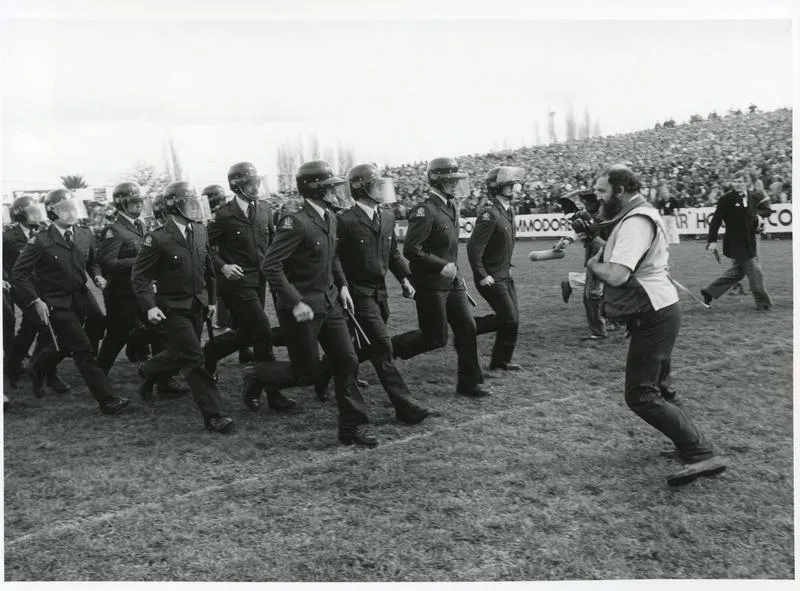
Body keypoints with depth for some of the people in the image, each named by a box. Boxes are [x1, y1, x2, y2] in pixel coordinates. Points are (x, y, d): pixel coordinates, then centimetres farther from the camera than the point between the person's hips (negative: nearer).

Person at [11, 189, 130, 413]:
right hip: (56, 304, -6)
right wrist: (36, 301, -15)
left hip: (81, 298, 6)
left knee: (63, 345, 20)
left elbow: (92, 262, 18)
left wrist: (97, 276, -3)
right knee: (84, 350, -10)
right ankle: (107, 399, -7)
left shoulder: (85, 235, 2)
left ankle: (40, 369, 51)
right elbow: (19, 272, -9)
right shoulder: (41, 241, -13)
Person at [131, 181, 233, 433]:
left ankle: (148, 373, 47)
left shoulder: (200, 232, 4)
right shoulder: (157, 239, -15)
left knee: (180, 354, 17)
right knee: (194, 358, -12)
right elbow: (139, 277, -11)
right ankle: (213, 415, -7)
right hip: (173, 308, -7)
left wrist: (211, 299, 16)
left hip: (198, 306, 7)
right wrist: (149, 306, -21)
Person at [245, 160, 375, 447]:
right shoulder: (295, 222, -20)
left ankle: (352, 426, 13)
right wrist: (295, 302, -25)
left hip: (329, 302, 8)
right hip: (302, 308, -8)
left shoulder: (330, 219, 7)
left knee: (347, 361, 3)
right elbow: (270, 265, -23)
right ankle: (257, 377, 27)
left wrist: (342, 285, 10)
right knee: (308, 373, 2)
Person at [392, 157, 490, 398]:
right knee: (436, 338, -2)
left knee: (467, 328, 6)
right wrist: (441, 266, -22)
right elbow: (410, 250, -22)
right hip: (430, 285, -8)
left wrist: (456, 274, 18)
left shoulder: (451, 208, 12)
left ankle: (469, 383, 16)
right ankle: (388, 348, 17)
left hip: (452, 282, 9)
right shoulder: (425, 211, -17)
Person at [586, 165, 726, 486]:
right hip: (657, 312, 11)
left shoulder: (636, 222, -20)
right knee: (659, 388, 21)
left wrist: (593, 264, -11)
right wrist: (602, 249, 1)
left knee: (641, 396, -9)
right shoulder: (638, 215, 15)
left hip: (652, 316, -11)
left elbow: (616, 276, -30)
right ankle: (690, 445, 32)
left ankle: (702, 456, -8)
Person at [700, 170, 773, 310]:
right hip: (736, 243, -7)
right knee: (755, 273, 0)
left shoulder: (753, 197, 7)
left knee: (738, 271, 16)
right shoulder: (726, 199, -11)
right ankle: (763, 304, 15)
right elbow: (716, 221, -13)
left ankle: (709, 292, 24)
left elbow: (767, 211, 20)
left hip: (749, 242, 7)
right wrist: (712, 241, -18)